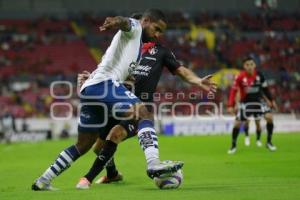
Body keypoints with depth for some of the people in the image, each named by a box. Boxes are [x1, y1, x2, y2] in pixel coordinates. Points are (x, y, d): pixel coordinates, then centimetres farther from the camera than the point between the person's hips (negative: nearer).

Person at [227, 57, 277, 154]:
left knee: (269, 117, -14)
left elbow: (265, 89, 7)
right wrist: (230, 106, -17)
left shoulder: (259, 75, -7)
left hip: (257, 102, 2)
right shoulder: (240, 77, -15)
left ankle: (269, 142, 2)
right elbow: (233, 91, -11)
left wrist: (271, 100, 9)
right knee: (237, 123, -8)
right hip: (245, 103, -2)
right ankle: (233, 145, 13)